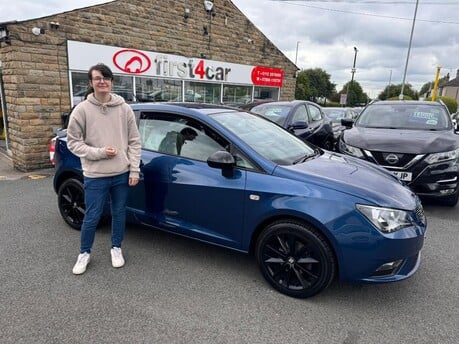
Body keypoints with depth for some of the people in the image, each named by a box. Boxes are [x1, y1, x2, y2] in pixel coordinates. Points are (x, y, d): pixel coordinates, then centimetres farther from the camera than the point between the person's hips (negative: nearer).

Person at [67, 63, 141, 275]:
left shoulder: (124, 109, 0)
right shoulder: (82, 109, -5)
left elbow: (134, 141, 2)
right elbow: (73, 142, -2)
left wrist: (134, 170, -3)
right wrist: (99, 152, -16)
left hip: (122, 173, 2)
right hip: (95, 176, -2)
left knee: (119, 213, 14)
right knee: (92, 217, 8)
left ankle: (116, 248, 35)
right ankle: (84, 253, 31)